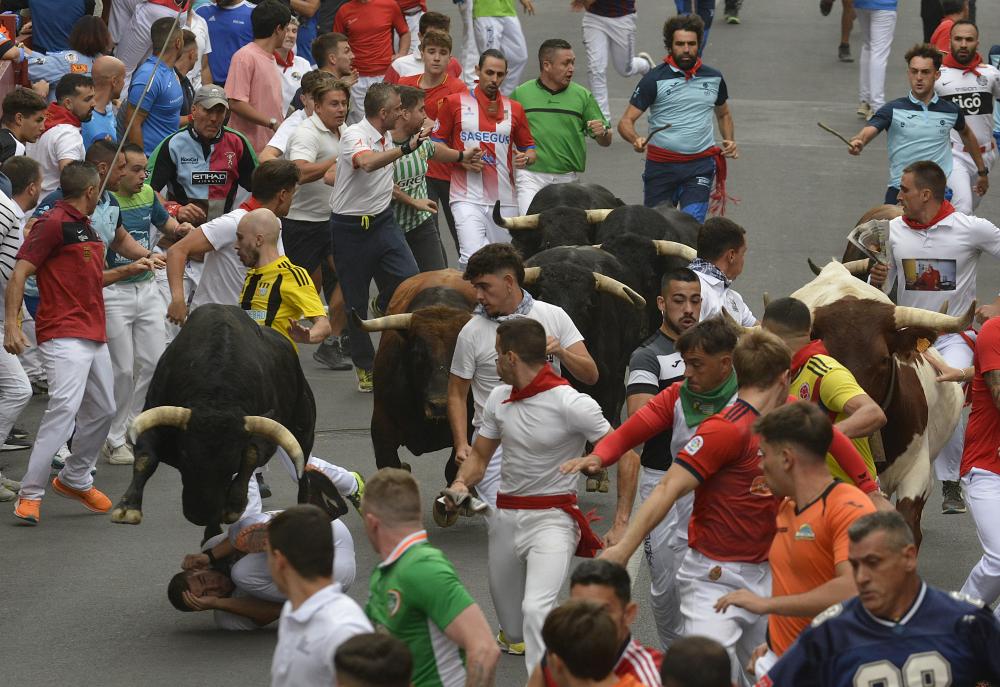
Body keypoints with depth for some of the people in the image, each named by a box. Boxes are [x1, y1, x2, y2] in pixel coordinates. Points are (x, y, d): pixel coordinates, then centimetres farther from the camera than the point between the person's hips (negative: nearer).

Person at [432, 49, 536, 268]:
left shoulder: (514, 109, 11)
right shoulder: (455, 103, 3)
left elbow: (529, 147, 20)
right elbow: (436, 144, 8)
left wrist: (526, 157, -4)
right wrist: (461, 159, -10)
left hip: (504, 200, 3)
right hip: (467, 199, -3)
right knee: (472, 258, -21)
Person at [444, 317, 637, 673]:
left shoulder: (570, 403, -16)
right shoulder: (499, 398, 3)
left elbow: (627, 458, -12)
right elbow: (479, 454, 15)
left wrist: (621, 522, -18)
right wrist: (461, 484, -7)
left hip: (552, 519, -6)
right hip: (506, 517, 6)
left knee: (536, 611, -29)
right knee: (514, 633, 16)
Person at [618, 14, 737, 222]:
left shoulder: (714, 78, 8)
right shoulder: (655, 79, -3)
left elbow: (723, 114, 27)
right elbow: (626, 122, -6)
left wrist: (730, 142, 7)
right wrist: (636, 140, -28)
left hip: (700, 165, 1)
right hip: (662, 164, -1)